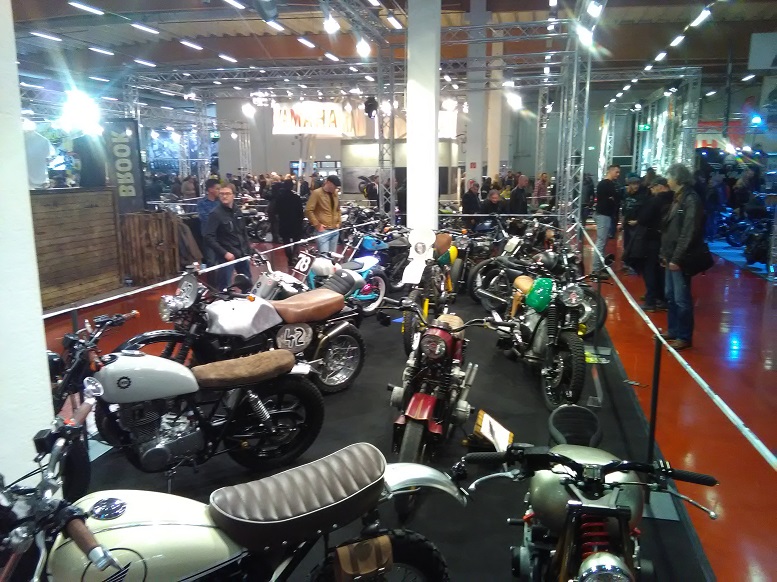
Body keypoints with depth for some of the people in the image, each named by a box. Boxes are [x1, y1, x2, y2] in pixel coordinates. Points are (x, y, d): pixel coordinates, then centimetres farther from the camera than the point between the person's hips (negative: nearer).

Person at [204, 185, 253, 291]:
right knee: (225, 288, -4)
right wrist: (224, 253, -21)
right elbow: (209, 238, -17)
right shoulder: (216, 213, -11)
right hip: (227, 256, -7)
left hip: (242, 254, 7)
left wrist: (249, 252, 12)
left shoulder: (238, 211, 9)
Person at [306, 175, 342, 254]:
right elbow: (308, 210, -11)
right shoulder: (316, 193, -8)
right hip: (323, 230, -7)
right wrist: (317, 225, -13)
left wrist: (338, 222, 14)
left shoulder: (335, 193, 12)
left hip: (334, 230, 7)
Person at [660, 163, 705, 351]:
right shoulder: (679, 198, 15)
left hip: (679, 259, -10)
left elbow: (688, 233, -20)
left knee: (681, 299, -3)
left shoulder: (691, 200, -15)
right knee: (670, 296, 15)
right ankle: (673, 331, 26)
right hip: (671, 256, 10)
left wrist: (677, 258, -21)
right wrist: (665, 253, 13)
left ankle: (685, 337, 7)